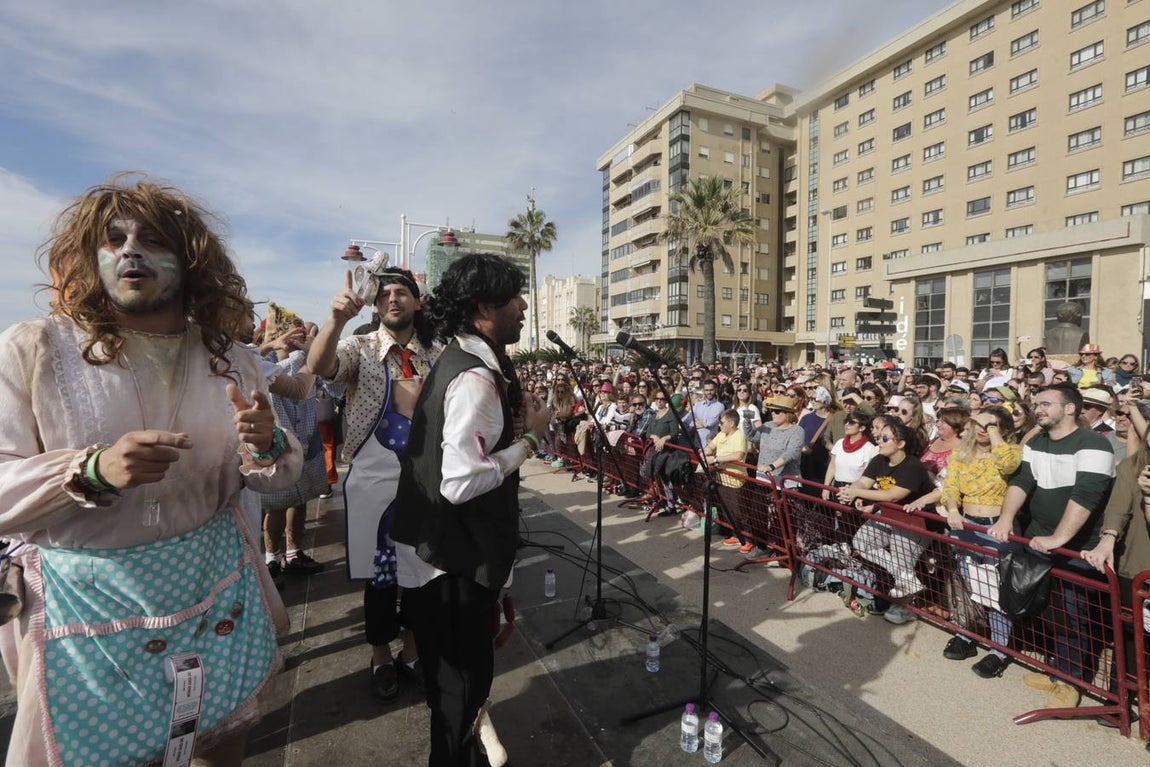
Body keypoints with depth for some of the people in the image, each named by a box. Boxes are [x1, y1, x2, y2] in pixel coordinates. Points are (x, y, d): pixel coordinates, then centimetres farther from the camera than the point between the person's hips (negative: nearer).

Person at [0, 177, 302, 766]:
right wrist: (93, 471, -29)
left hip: (217, 592, 3)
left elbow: (275, 479, 2)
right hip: (86, 607, -2)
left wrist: (266, 447, -19)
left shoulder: (230, 360, -1)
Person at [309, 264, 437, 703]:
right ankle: (380, 655, 33)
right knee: (380, 572, 10)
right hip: (375, 476, -2)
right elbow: (318, 366, -24)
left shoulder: (435, 355, 5)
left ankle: (412, 649, 36)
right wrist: (338, 318, -40)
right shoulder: (360, 347, -3)